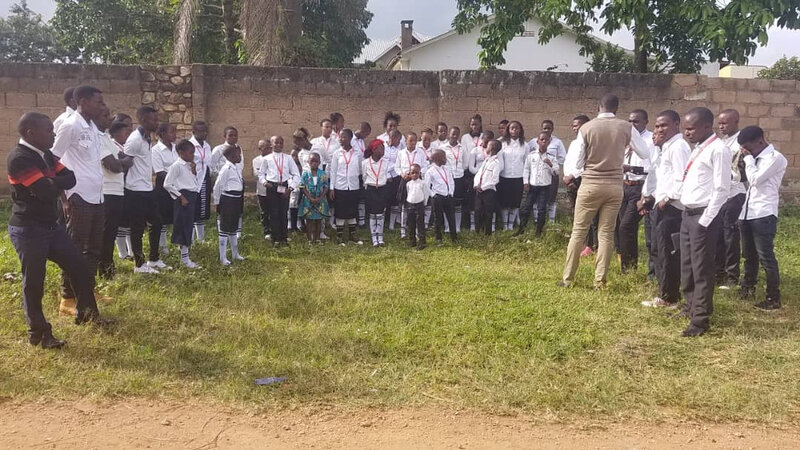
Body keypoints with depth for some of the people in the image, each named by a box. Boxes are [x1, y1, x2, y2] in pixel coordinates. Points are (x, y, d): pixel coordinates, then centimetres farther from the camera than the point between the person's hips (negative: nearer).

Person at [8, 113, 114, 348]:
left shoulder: (45, 154, 9)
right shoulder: (19, 158, -20)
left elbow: (70, 178, 2)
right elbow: (47, 191, -27)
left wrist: (51, 183, -17)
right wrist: (56, 181, -6)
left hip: (51, 225, 9)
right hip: (28, 230, -9)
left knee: (80, 266, 13)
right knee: (34, 282, 2)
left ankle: (86, 312, 31)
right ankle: (38, 333, 15)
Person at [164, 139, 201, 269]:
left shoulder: (190, 166, 16)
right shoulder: (177, 166, -9)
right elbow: (167, 184, -13)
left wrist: (194, 172, 4)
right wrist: (180, 197, -15)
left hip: (193, 197, 8)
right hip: (184, 197, -8)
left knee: (189, 227, 12)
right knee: (183, 228, -4)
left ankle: (185, 257, 21)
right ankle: (184, 259, 1)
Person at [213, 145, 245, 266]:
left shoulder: (236, 168, 8)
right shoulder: (226, 169, -17)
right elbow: (217, 186, -14)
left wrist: (241, 202, 17)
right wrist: (217, 202, -7)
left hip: (236, 200, 9)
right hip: (227, 200, -9)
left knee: (233, 227, 20)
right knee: (225, 228, 1)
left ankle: (235, 254, 33)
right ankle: (223, 257, 10)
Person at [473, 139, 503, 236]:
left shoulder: (497, 162, -10)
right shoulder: (486, 159, 14)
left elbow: (495, 180, -16)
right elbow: (478, 173, 13)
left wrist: (482, 187, -13)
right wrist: (476, 184, -4)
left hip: (489, 191, -7)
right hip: (479, 190, 7)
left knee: (488, 214, 1)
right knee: (478, 212, 8)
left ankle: (487, 234, 12)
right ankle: (477, 234, 18)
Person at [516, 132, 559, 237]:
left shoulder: (551, 157, -1)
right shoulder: (531, 155, 0)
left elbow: (556, 172, -1)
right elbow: (526, 169, 5)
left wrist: (551, 165, -18)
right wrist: (525, 182, -1)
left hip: (545, 186, -1)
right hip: (532, 185, 1)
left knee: (542, 209, 3)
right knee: (527, 207, 4)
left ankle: (539, 231, 14)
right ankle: (521, 229, 14)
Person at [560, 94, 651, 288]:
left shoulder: (586, 128, -5)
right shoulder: (626, 128, -2)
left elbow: (578, 162, 0)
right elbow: (645, 153, 7)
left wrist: (571, 176, 20)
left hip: (590, 185, -1)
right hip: (614, 186, 1)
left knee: (579, 231, 6)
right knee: (606, 233, 7)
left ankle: (568, 278, 10)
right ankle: (599, 280, 9)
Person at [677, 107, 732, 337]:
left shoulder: (718, 150, -12)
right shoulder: (698, 149, 15)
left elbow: (721, 189, -17)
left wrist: (705, 221, -18)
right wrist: (689, 215, 13)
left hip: (704, 216, -9)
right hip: (688, 214, 9)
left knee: (702, 269, -2)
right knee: (686, 266, 17)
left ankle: (700, 320, 7)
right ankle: (691, 307, 33)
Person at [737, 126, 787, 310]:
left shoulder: (775, 158, -9)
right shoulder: (756, 159, 15)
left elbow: (755, 179, -16)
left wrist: (748, 159, -7)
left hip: (764, 215, -8)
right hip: (747, 212, 8)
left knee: (766, 256, -5)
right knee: (749, 254, 19)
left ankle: (774, 298, 3)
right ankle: (748, 287, 34)